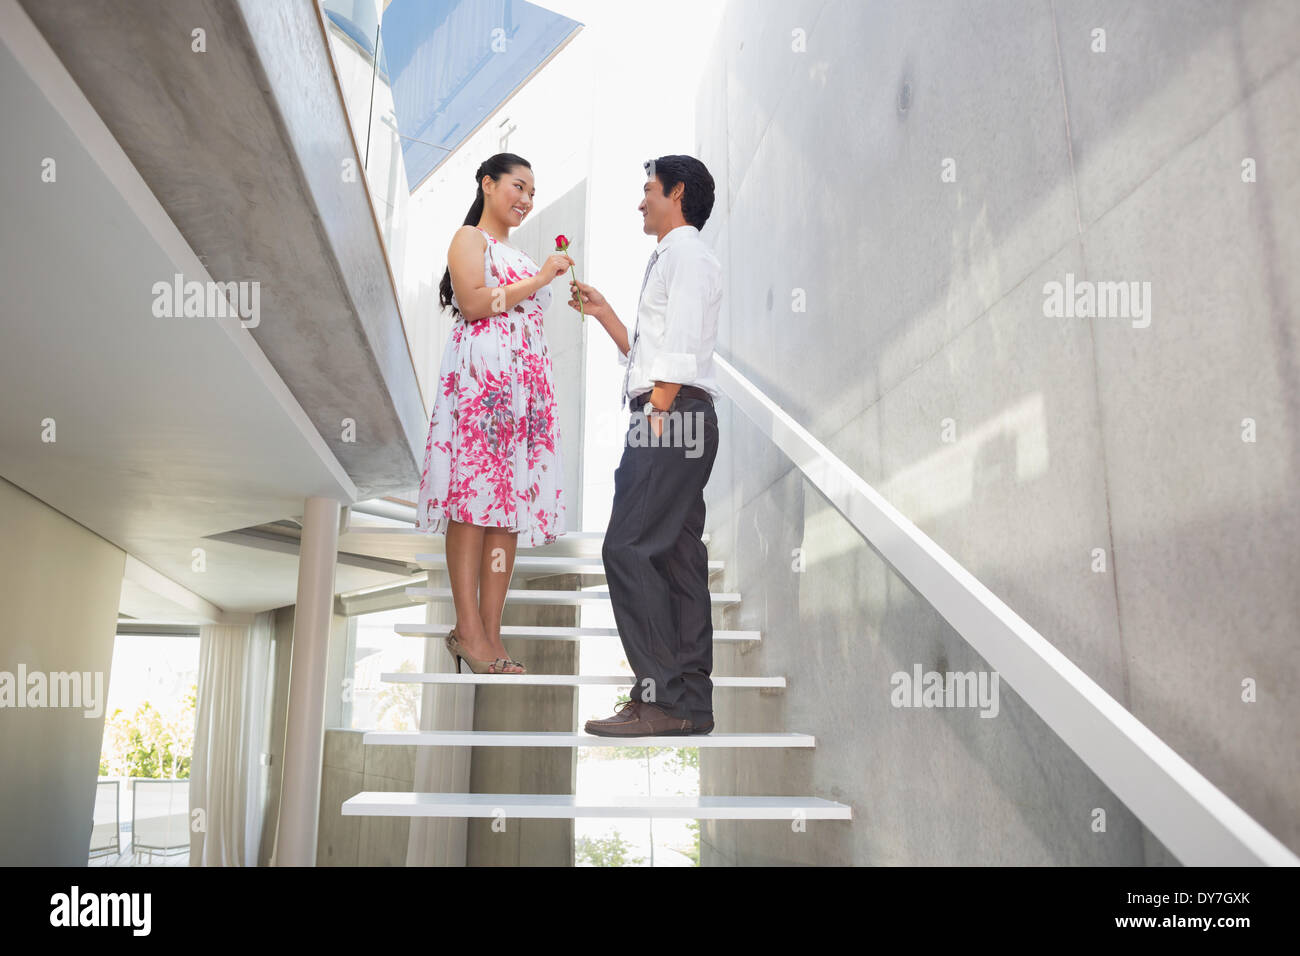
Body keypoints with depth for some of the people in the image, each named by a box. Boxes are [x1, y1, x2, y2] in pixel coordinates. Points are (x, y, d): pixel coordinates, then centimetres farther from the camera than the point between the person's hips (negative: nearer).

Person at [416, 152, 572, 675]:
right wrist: (538, 281, -6)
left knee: (512, 497, -1)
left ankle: (491, 629, 1)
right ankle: (468, 628, -9)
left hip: (527, 379, 8)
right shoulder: (469, 237, 7)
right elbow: (474, 303, -10)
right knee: (475, 495, -11)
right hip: (480, 373, -7)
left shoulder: (518, 254, 29)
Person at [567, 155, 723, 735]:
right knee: (678, 555, 6)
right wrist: (604, 315, 26)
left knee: (627, 549, -15)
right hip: (669, 420, 10)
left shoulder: (687, 253, -2)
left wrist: (657, 415, -19)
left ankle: (663, 697, -13)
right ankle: (691, 701, 9)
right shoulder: (670, 258, 28)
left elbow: (680, 350, -14)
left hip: (673, 415, -10)